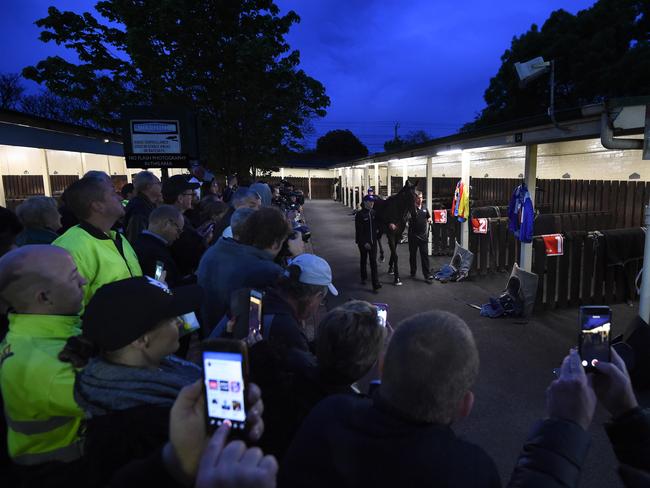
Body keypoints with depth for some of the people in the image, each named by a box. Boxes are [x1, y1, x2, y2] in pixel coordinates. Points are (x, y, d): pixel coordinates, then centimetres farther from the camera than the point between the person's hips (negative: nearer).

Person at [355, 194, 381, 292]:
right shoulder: (359, 215, -12)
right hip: (363, 242, -3)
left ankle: (375, 284, -5)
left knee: (373, 262, -2)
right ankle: (363, 278, 36)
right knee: (363, 260, 14)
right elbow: (358, 231, -14)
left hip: (373, 241, 3)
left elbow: (377, 225, 20)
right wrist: (364, 242, -17)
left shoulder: (374, 213, 3)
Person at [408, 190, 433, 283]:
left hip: (423, 235, 3)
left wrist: (429, 220, 4)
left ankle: (427, 275, 0)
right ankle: (413, 272, 28)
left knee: (425, 255, -1)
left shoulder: (424, 208, 9)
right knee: (412, 254, 11)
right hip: (413, 235, -2)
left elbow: (429, 217, 23)